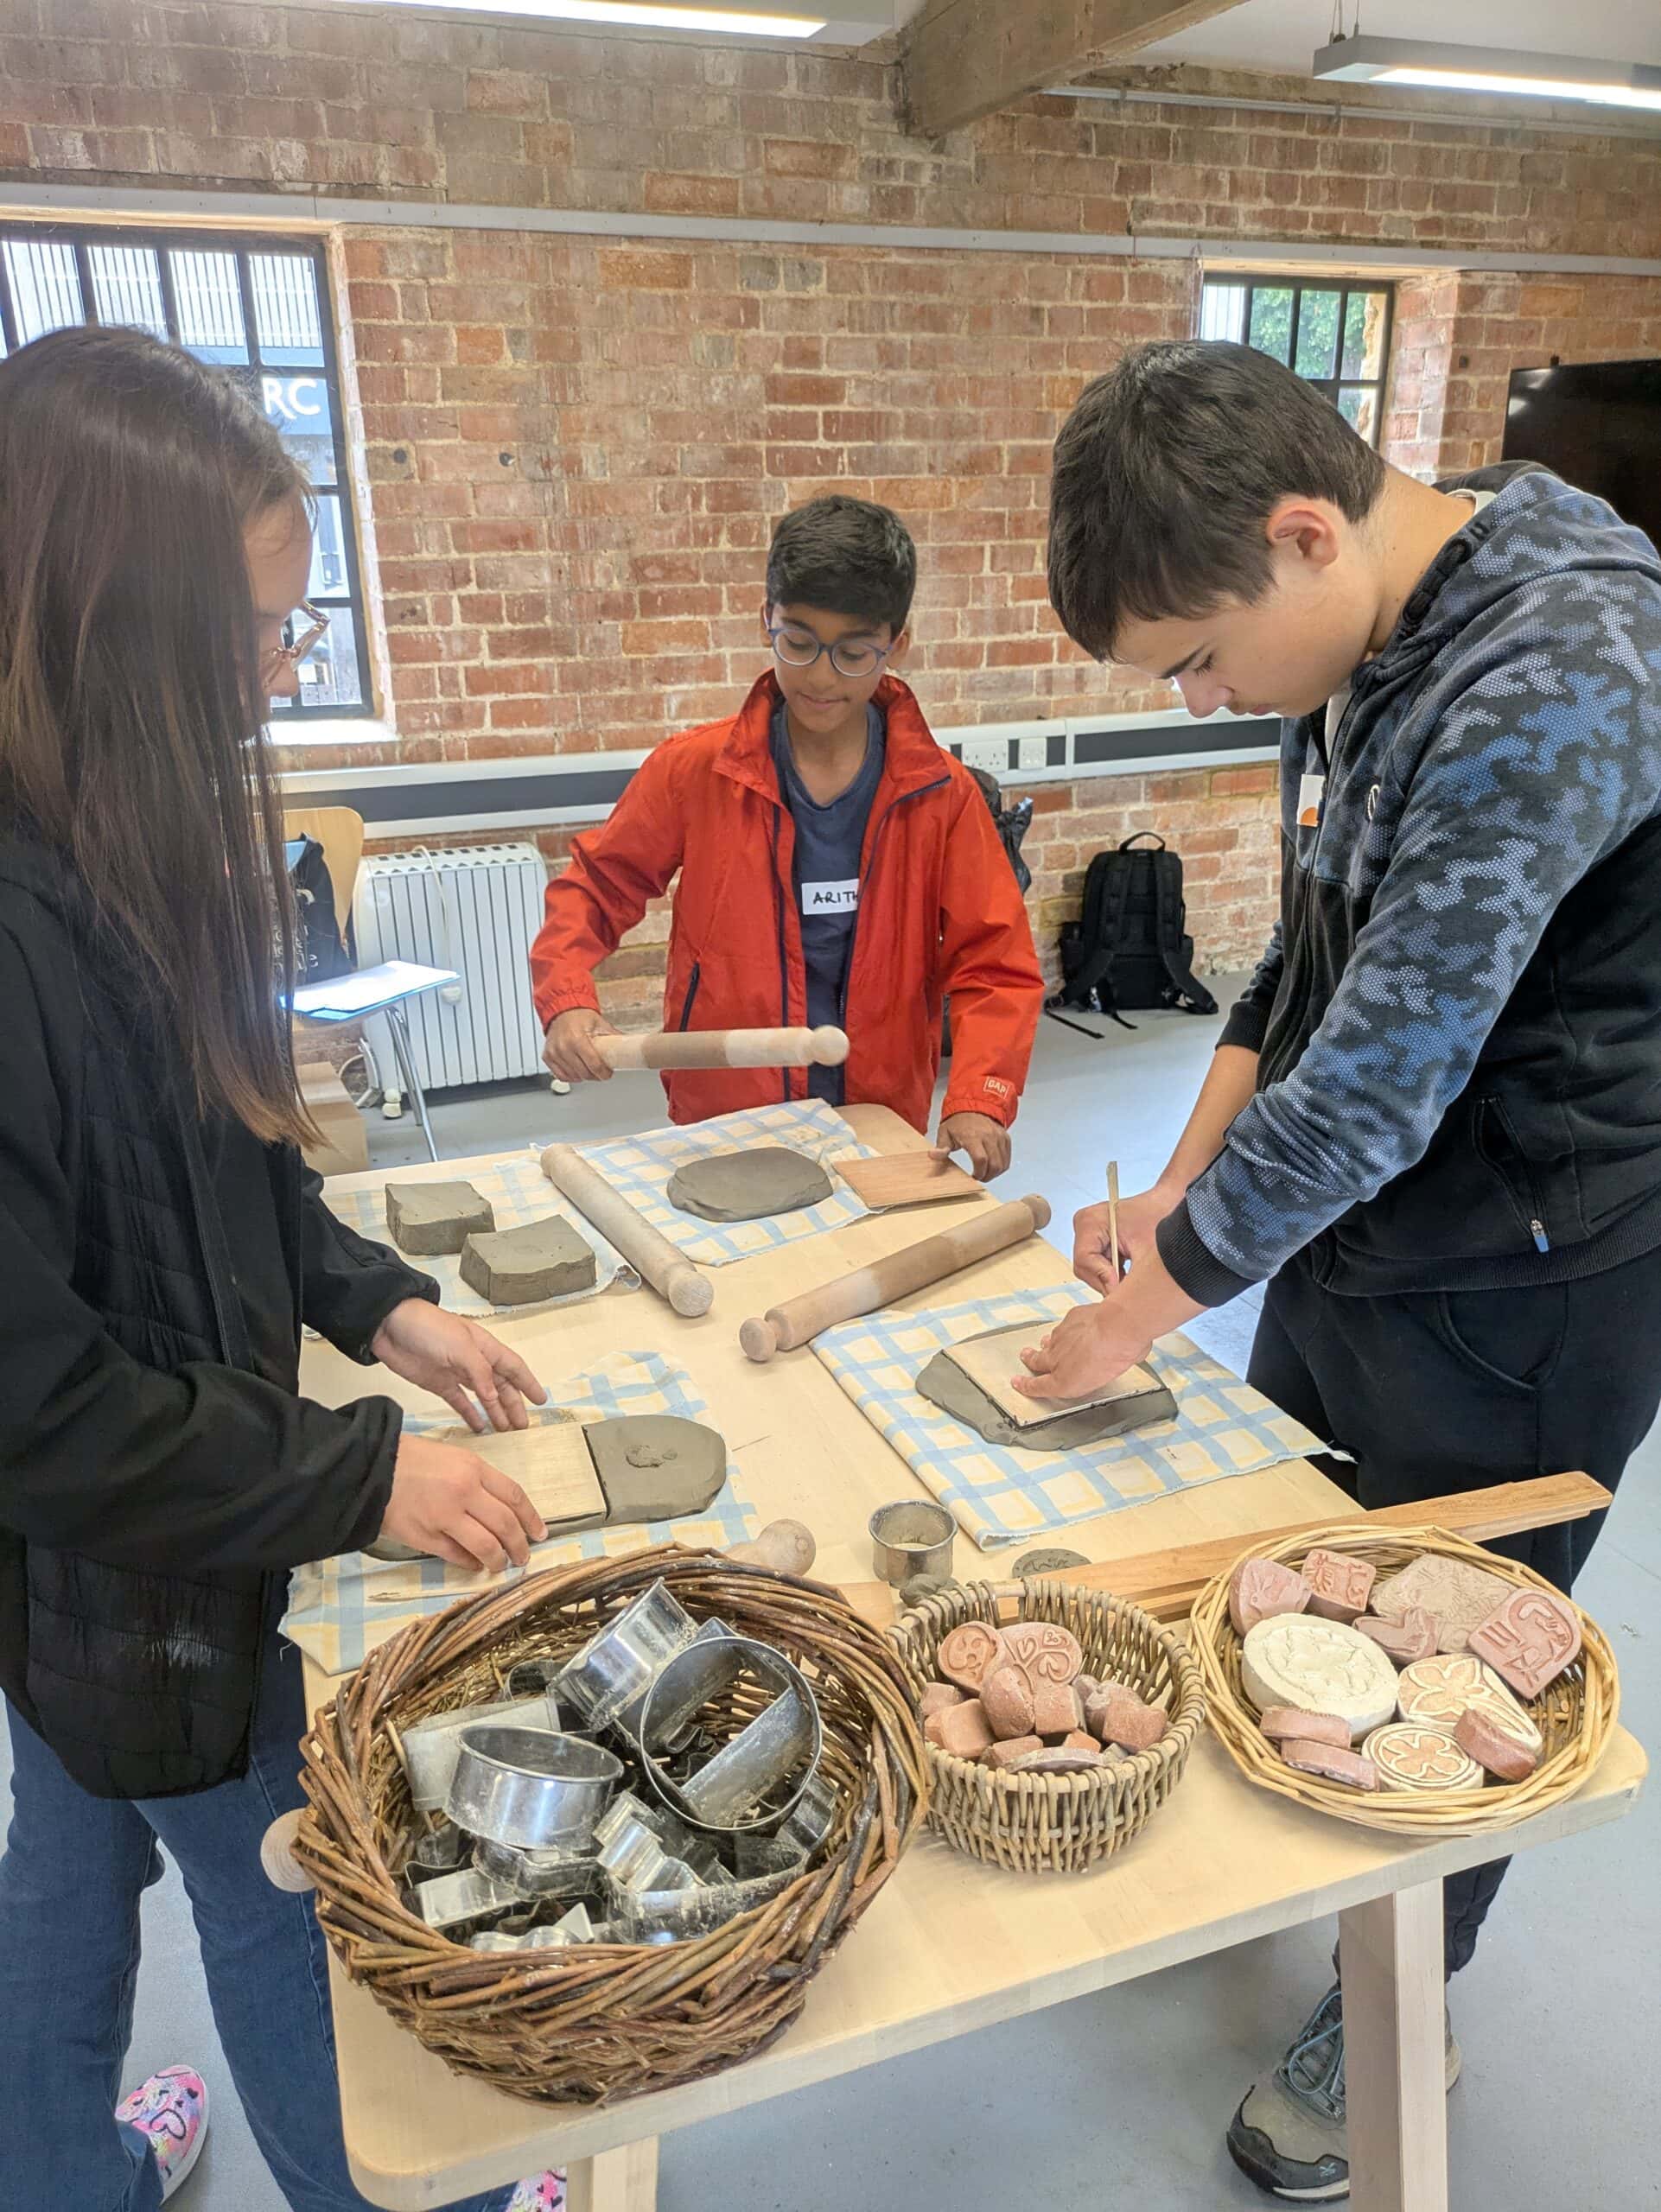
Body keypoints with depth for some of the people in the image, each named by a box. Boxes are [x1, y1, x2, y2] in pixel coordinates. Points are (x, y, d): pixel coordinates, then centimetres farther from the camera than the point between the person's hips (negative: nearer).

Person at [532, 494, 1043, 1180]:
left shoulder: (940, 792, -2)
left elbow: (995, 964, -3)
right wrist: (568, 1001, -11)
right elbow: (595, 885, 7)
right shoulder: (694, 770, -3)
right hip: (720, 1131, 0)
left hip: (883, 1130, 1)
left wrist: (978, 1102, -18)